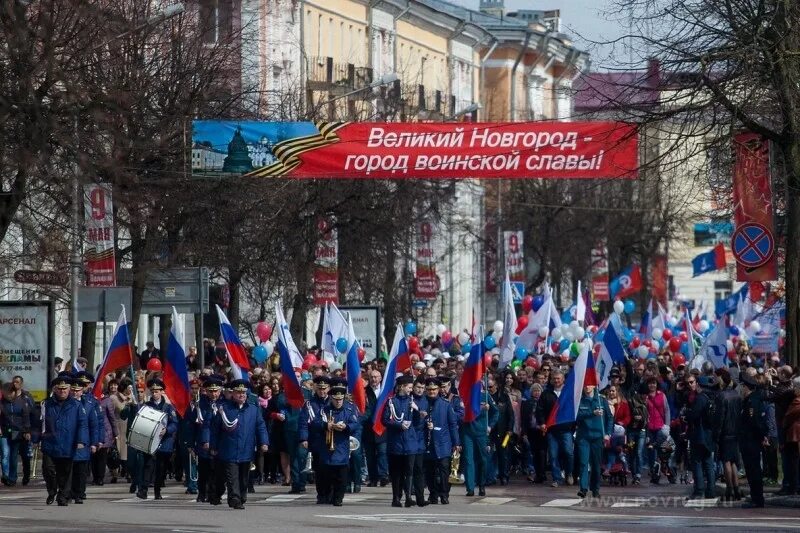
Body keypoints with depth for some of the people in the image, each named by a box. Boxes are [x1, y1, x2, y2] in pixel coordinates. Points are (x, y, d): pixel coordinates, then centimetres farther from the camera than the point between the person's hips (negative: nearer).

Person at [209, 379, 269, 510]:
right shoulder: (224, 408, 1)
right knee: (232, 478, -11)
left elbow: (261, 426, 8)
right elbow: (215, 428, 4)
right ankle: (235, 500, -16)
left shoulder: (253, 409, 9)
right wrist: (213, 447, 3)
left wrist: (264, 442, -5)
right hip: (229, 453, -3)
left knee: (243, 479, 12)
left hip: (246, 453, 3)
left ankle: (242, 499, 22)